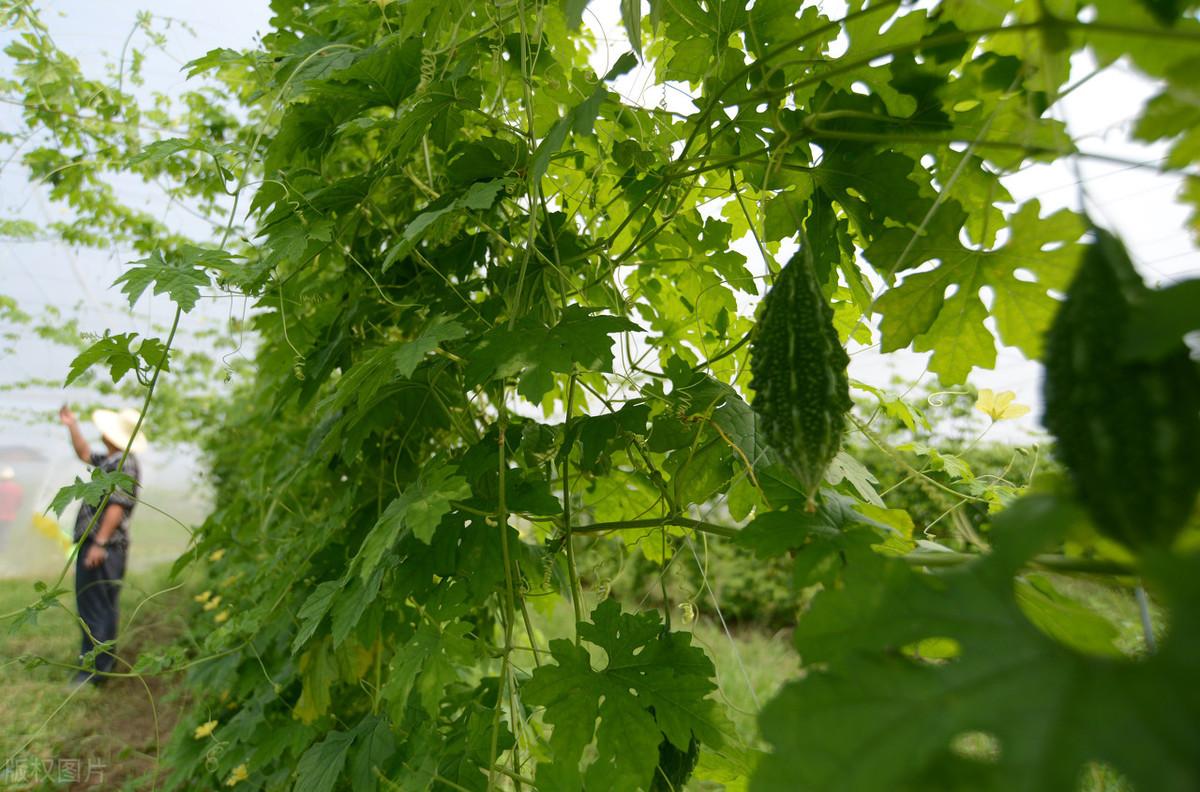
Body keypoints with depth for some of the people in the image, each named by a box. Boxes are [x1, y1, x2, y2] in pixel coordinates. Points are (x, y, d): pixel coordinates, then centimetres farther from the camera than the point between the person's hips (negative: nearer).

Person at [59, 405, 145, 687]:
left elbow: (117, 506, -25)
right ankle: (104, 659, 30)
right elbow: (85, 454, 33)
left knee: (93, 606, -4)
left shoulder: (124, 464, -19)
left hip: (102, 546, -10)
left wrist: (99, 543, -26)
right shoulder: (110, 460, 13)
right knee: (102, 605, 19)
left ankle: (94, 667, 2)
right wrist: (72, 426, 25)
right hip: (100, 544, 10)